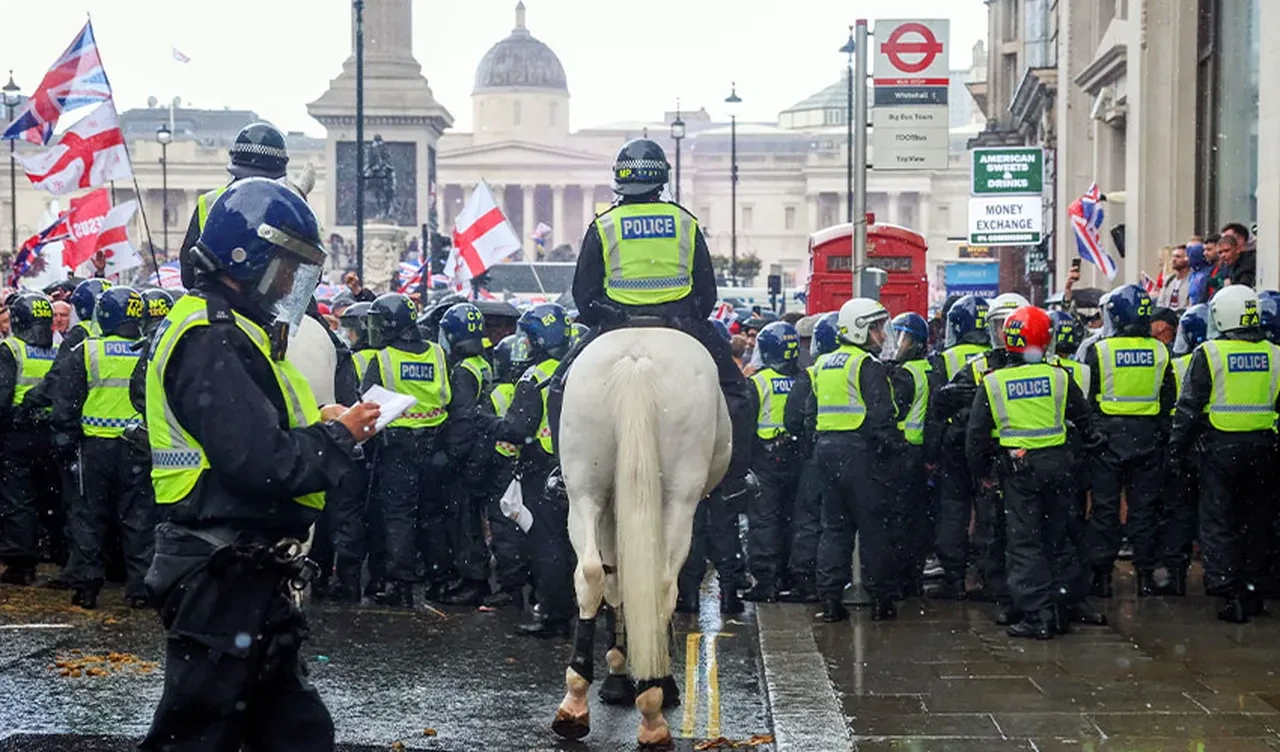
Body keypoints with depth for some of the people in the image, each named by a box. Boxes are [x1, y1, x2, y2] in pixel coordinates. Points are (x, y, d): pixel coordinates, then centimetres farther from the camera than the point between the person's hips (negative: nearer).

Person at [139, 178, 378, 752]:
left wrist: (320, 428, 4)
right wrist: (337, 437, -11)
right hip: (223, 577, -11)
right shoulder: (211, 342, -18)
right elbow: (261, 464, -26)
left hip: (249, 575, 11)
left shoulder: (228, 332, 16)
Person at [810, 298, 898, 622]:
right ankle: (881, 600, 3)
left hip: (826, 448, 8)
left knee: (835, 526, 11)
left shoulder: (824, 365, 15)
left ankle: (830, 600, 7)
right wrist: (887, 444, -9)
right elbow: (881, 414, -18)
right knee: (873, 526, 0)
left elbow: (811, 410, 19)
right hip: (860, 450, -8)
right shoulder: (867, 365, -11)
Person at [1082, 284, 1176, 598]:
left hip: (1109, 439, -3)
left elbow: (1086, 400, -5)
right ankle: (1146, 574, 10)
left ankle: (1102, 575, 5)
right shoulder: (1160, 352, 2)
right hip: (1147, 439, 3)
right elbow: (1169, 402, 8)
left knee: (1105, 508, 4)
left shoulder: (1099, 351, -8)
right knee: (1145, 507, 8)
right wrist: (1163, 436, 17)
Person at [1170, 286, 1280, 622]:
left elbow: (1189, 407, -9)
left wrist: (1177, 447, -1)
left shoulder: (1208, 354, -10)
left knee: (1219, 522, 2)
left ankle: (1230, 593, -2)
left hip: (1219, 447, -4)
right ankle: (1252, 591, 21)